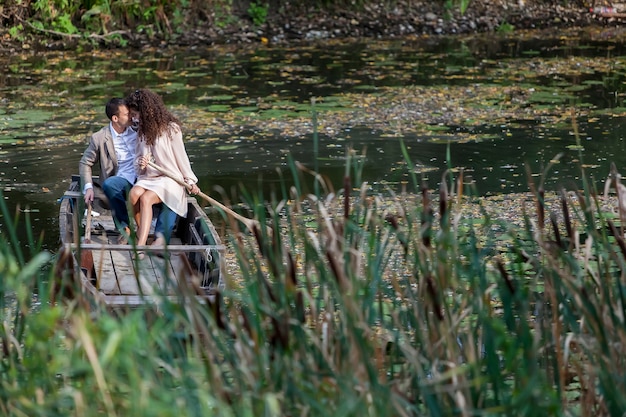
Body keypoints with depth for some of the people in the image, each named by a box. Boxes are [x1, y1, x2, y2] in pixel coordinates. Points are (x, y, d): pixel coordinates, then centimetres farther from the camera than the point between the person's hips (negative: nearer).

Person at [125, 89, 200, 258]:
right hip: (147, 177, 5)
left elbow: (181, 156, 0)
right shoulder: (142, 131, 15)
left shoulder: (171, 128, -4)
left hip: (169, 179, -5)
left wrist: (190, 181, -1)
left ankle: (140, 246, -44)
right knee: (134, 194, -30)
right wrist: (141, 164, -4)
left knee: (145, 198, -34)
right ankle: (142, 232, -21)